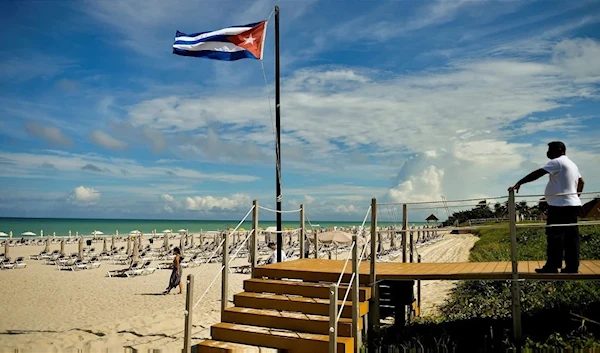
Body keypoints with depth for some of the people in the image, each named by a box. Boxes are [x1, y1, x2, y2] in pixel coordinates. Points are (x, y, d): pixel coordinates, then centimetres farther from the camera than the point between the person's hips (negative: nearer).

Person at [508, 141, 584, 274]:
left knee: (555, 237, -6)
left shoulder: (557, 162, -10)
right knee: (571, 238, 8)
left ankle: (552, 268, -4)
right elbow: (581, 182, 27)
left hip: (560, 206, -9)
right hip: (572, 204, 10)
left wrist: (519, 183, -22)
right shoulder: (572, 164, 19)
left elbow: (538, 173, -19)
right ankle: (572, 267, 9)